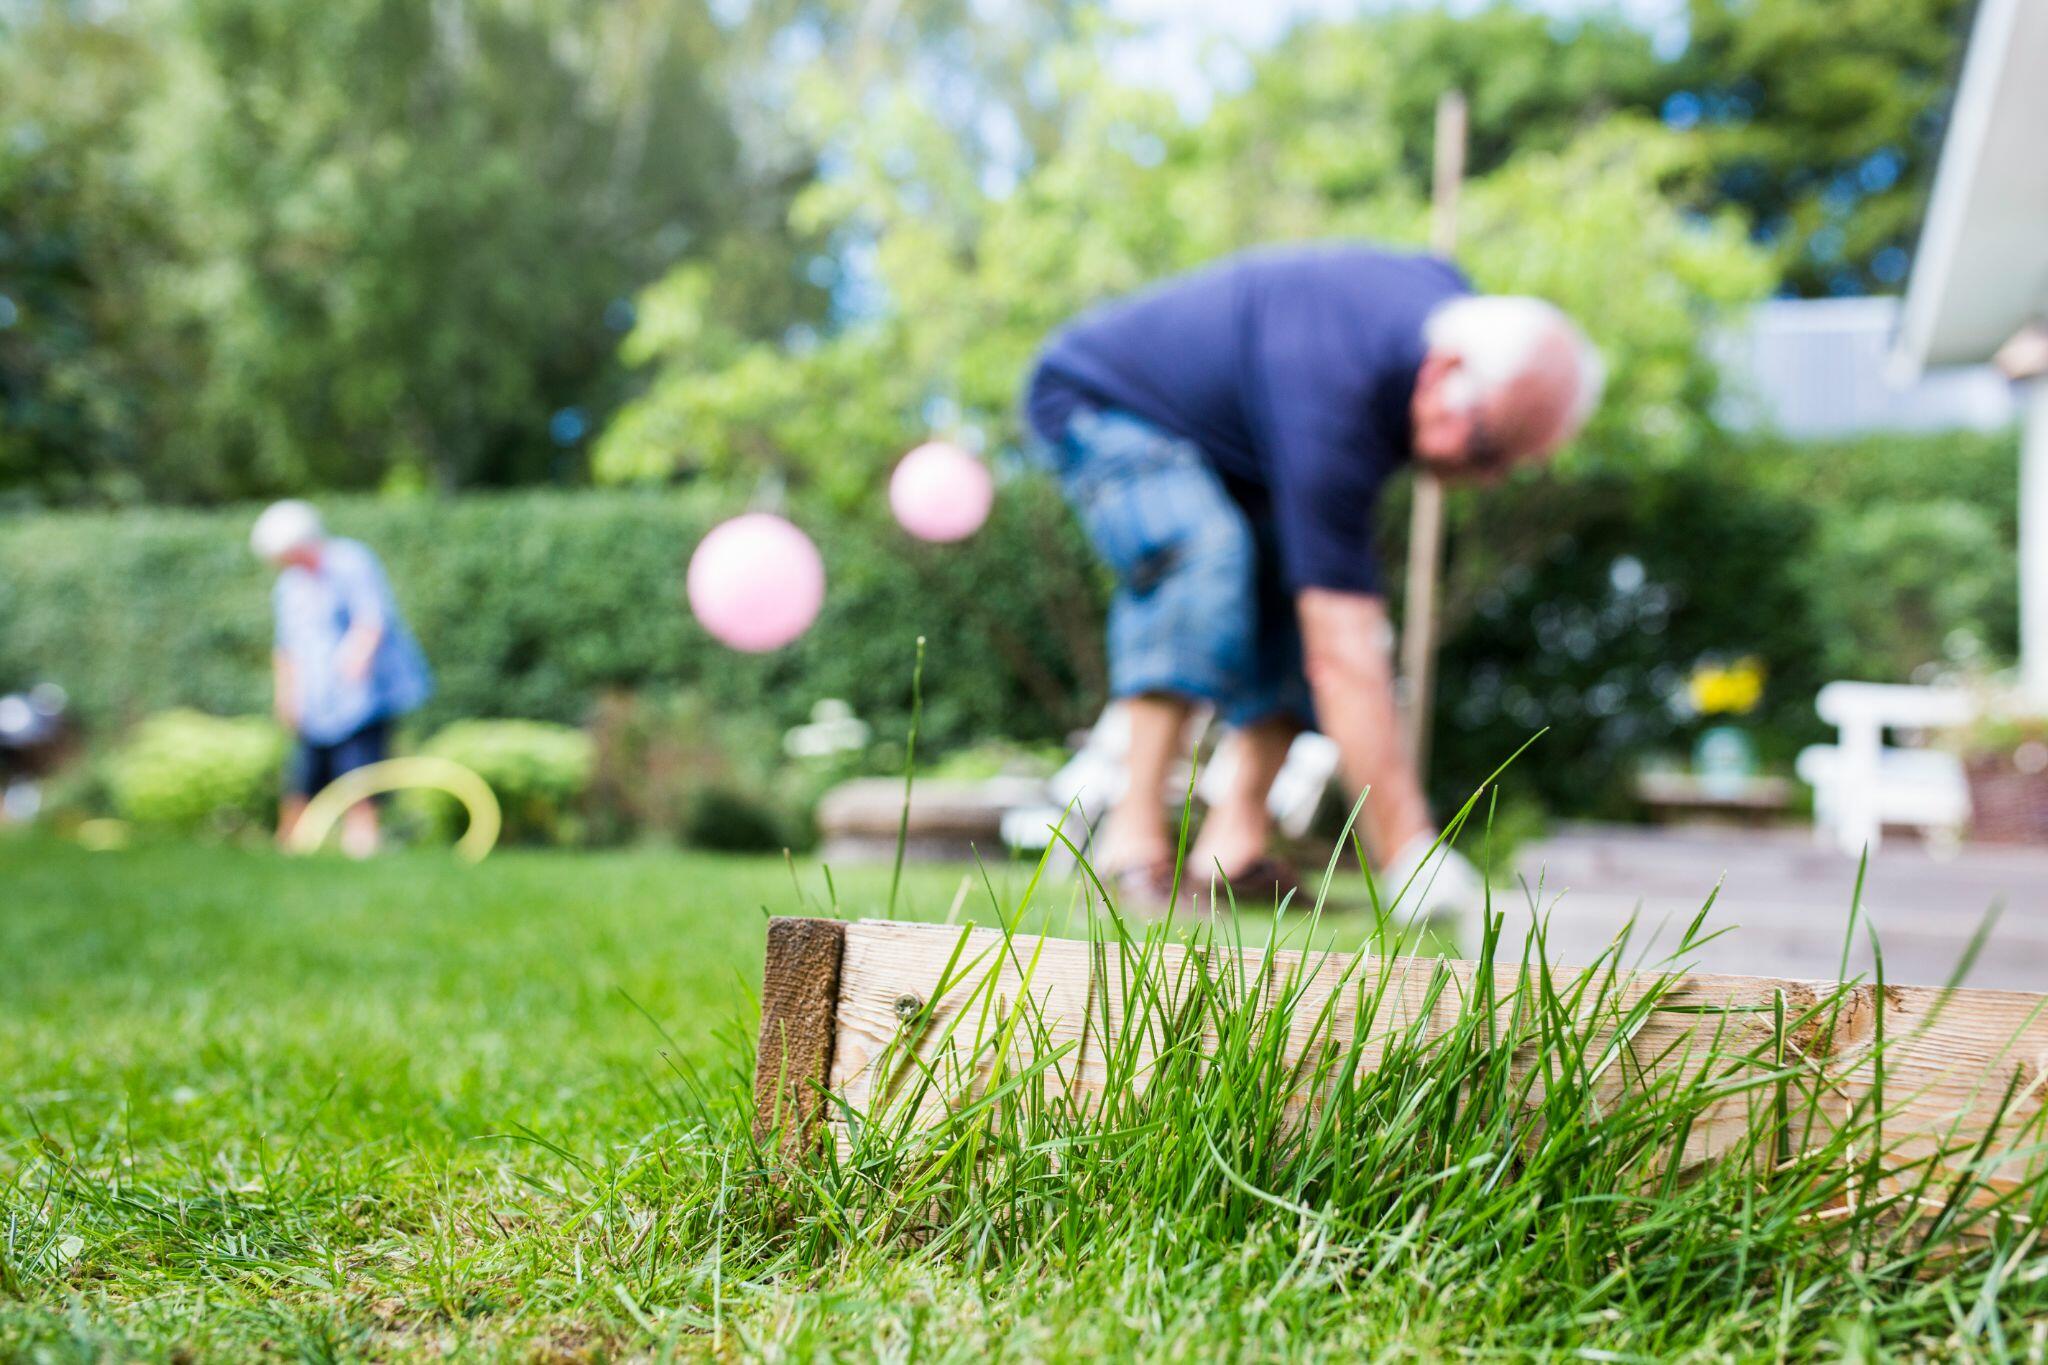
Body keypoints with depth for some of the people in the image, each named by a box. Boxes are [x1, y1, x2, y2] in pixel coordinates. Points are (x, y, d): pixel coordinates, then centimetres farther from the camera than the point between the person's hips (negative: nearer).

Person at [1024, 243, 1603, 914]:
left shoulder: (1457, 304, -16)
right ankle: (1134, 835, -29)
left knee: (1309, 593, -10)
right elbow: (1344, 664, -43)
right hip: (1097, 402, -8)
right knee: (1201, 556, -35)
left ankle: (1234, 839, -11)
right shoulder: (1331, 405, -42)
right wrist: (1411, 862, -42)